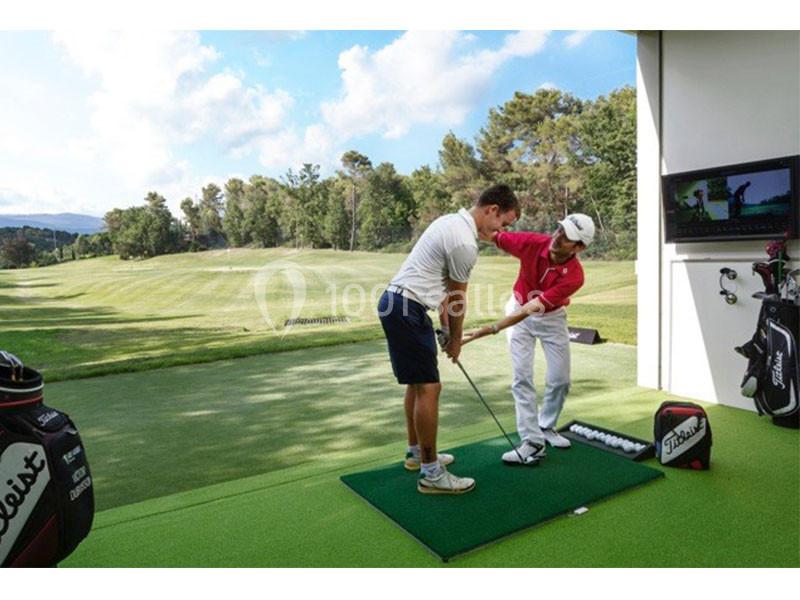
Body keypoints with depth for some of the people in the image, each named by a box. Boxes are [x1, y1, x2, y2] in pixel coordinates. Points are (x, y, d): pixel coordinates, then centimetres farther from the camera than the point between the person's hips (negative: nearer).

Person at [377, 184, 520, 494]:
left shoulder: (452, 220, 14)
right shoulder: (465, 243, -18)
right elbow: (458, 298, -6)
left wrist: (443, 316, 18)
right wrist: (455, 339, 8)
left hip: (397, 303, 11)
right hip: (407, 309, -11)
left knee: (417, 383, 18)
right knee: (429, 388, -6)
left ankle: (416, 453, 31)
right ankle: (431, 473, 3)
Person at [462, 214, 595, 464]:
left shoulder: (574, 276, -32)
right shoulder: (532, 243, -27)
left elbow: (531, 309, -38)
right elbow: (495, 236, -14)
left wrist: (492, 329, -44)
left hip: (552, 318, 0)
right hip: (519, 311, 0)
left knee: (560, 380, 2)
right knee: (522, 376, -10)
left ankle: (546, 427, 28)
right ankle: (532, 442, -5)